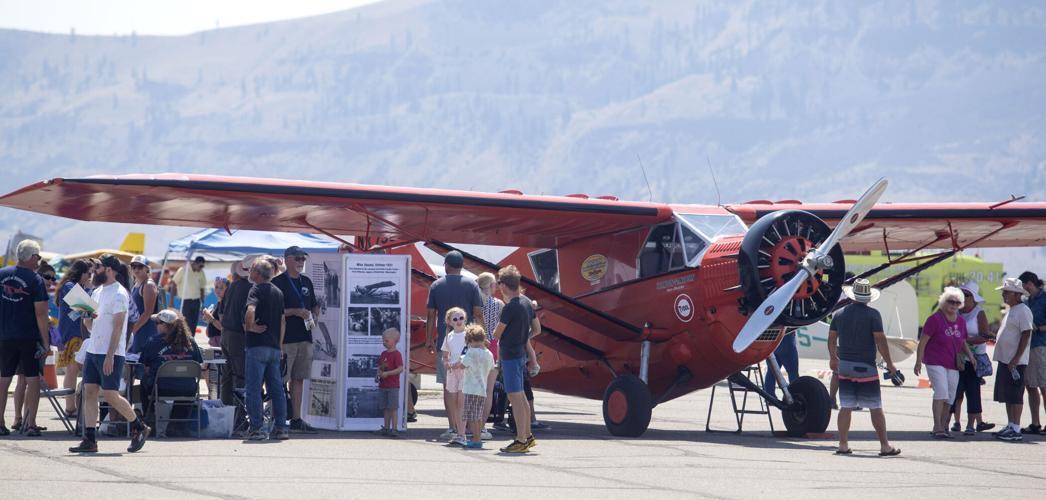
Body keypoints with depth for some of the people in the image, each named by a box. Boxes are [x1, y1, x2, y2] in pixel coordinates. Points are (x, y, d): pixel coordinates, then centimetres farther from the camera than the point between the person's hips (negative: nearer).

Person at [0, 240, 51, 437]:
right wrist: (46, 342, -9)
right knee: (33, 379, 2)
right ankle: (31, 424, -4)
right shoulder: (35, 280, -10)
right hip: (29, 338, -4)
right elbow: (40, 313, -13)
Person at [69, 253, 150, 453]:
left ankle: (139, 428, 10)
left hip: (110, 354, -9)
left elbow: (118, 327, -17)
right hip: (93, 350, 9)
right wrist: (87, 319, -1)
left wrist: (110, 356, -21)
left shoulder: (119, 294, -12)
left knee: (110, 395, -8)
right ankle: (89, 440, 1)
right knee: (89, 392, 1)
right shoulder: (97, 292, 16)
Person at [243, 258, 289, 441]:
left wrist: (249, 327, -12)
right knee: (276, 389, 9)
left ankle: (257, 428, -8)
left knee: (254, 388, -4)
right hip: (275, 347, 7)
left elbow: (250, 310, -28)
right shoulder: (278, 292, 15)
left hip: (257, 345, -7)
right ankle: (281, 427, 8)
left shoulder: (257, 289, -8)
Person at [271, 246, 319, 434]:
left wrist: (314, 315, 5)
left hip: (304, 337, 7)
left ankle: (296, 419, 14)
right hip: (285, 338, -7)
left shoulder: (306, 282, 16)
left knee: (299, 379, 9)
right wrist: (296, 312, -17)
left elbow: (315, 305, 26)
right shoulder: (277, 282, -5)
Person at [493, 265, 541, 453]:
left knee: (515, 398, -6)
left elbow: (496, 333, -12)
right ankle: (528, 436, 24)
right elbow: (537, 329, 17)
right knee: (521, 397, 17)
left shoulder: (510, 307, -19)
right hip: (521, 353, 9)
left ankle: (521, 441, -6)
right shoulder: (527, 303, 8)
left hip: (510, 355, -9)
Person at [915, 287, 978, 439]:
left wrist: (970, 355, 7)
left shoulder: (961, 321, 11)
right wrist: (919, 361, -13)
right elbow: (923, 341, -8)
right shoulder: (935, 319, -8)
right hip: (935, 362, -6)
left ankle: (943, 427, 17)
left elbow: (963, 342, 24)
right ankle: (937, 427, -20)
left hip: (953, 365, 6)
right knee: (941, 392, -18)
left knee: (950, 398, 6)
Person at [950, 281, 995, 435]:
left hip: (973, 357, -4)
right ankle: (957, 422, 10)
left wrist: (966, 341, -18)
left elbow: (985, 337, -10)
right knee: (955, 390, 1)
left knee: (972, 390, -5)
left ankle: (971, 424, -2)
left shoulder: (979, 314, -3)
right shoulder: (956, 312, 10)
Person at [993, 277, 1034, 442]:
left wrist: (1015, 360, -21)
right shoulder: (1011, 311, 17)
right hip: (1005, 360, 10)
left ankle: (1016, 430, -6)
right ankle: (1010, 426, 19)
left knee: (1015, 396, -8)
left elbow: (1025, 335, -18)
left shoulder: (1023, 311, -13)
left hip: (1016, 362, -10)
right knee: (1006, 396, 12)